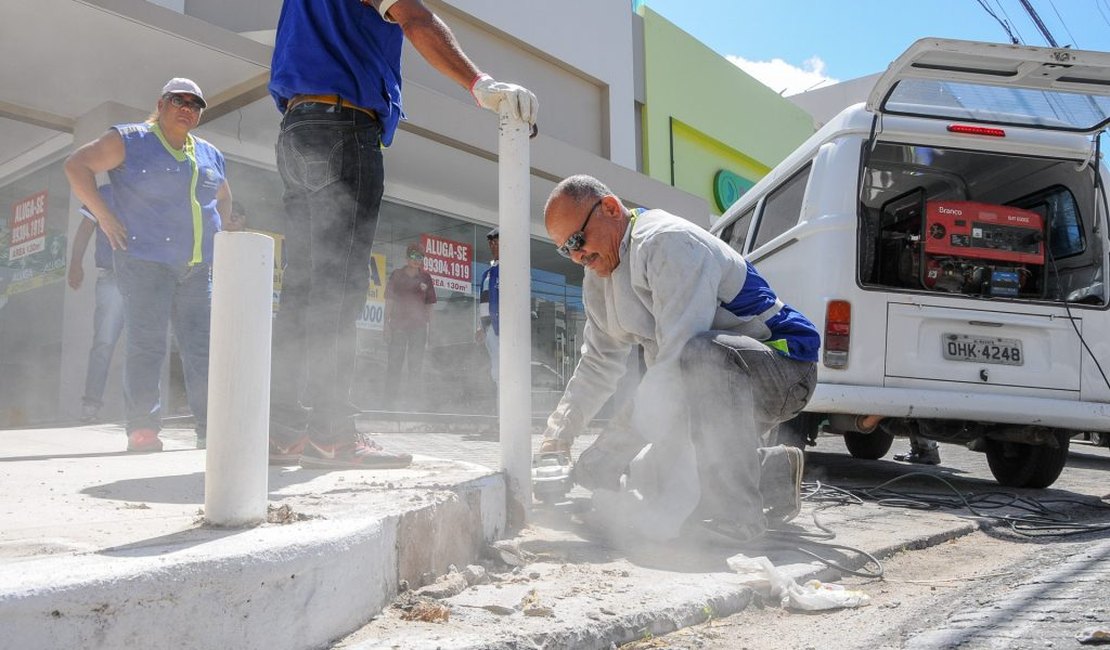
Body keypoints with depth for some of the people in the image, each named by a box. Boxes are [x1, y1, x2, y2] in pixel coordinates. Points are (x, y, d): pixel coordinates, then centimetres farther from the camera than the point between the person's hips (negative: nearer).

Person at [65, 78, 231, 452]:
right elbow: (77, 165, 0)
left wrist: (216, 230, 19)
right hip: (147, 261, -5)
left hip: (199, 266, 5)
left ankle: (210, 428, 4)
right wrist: (103, 215, -9)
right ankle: (142, 429, -4)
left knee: (202, 346, 2)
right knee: (147, 344, -8)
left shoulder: (209, 155, 18)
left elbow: (223, 197, 35)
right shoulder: (131, 140, 3)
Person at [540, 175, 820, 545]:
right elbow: (598, 364, 17)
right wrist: (557, 437, 9)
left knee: (700, 352, -42)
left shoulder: (668, 243, -23)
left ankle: (736, 512, -29)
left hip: (785, 365, -9)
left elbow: (678, 357, -32)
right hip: (717, 390, 9)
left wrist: (611, 452, -32)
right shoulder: (598, 280, 8)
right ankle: (773, 473, 10)